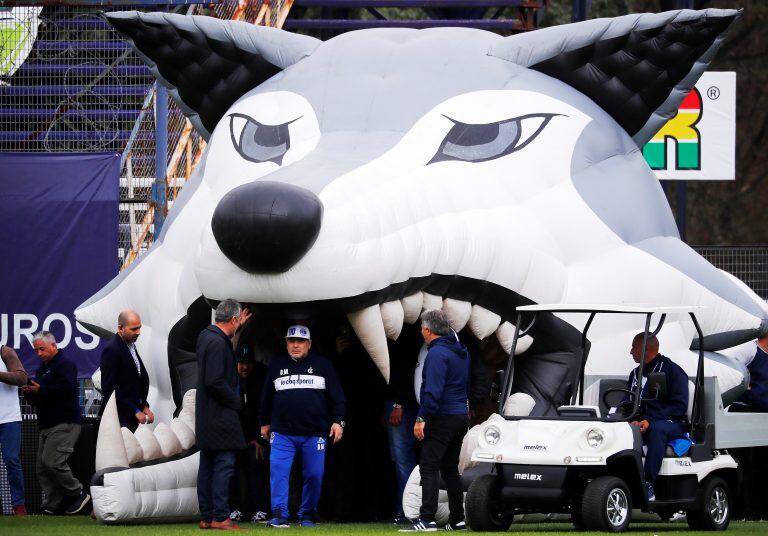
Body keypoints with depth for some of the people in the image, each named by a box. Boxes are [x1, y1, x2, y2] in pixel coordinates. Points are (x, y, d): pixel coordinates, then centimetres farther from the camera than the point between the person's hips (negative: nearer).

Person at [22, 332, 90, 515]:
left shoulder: (65, 365, -6)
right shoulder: (43, 368, 24)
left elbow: (67, 388, -23)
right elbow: (37, 400, 27)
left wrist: (40, 391, -17)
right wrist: (29, 392, 4)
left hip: (64, 424, -10)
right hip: (47, 425, 10)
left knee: (52, 462, -19)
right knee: (42, 467, 2)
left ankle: (78, 494, -5)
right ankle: (51, 506, 3)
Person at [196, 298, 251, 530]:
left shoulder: (205, 336, 10)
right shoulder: (218, 343, -19)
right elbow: (215, 381, -25)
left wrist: (238, 328, 35)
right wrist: (235, 400, -10)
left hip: (205, 416, 10)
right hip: (219, 415, -10)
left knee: (207, 466, 11)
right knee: (224, 463, -8)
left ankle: (206, 517, 15)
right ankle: (220, 517, -11)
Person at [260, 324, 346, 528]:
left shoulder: (322, 365, 7)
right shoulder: (276, 365, 12)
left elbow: (337, 396, 6)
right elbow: (266, 398, 21)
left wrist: (338, 421, -1)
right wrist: (264, 422, 21)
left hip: (314, 433, -1)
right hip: (282, 433, 1)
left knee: (314, 475, 0)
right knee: (278, 471, -13)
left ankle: (307, 515, 14)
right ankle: (279, 515, -13)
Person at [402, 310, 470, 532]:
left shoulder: (437, 354, -15)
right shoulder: (461, 351, 15)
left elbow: (433, 390, -24)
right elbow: (468, 386, 24)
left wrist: (422, 418, -23)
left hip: (442, 419, -9)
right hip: (461, 416, 9)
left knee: (429, 468, -10)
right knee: (450, 468, 16)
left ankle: (427, 519, -17)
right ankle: (457, 519, 16)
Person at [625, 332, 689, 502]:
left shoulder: (673, 371, 0)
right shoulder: (636, 374, 20)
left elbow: (679, 406, -9)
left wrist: (649, 421, -20)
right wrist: (634, 421, -10)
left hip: (673, 424, -5)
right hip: (642, 423, 5)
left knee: (656, 429, -40)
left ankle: (649, 485, -43)